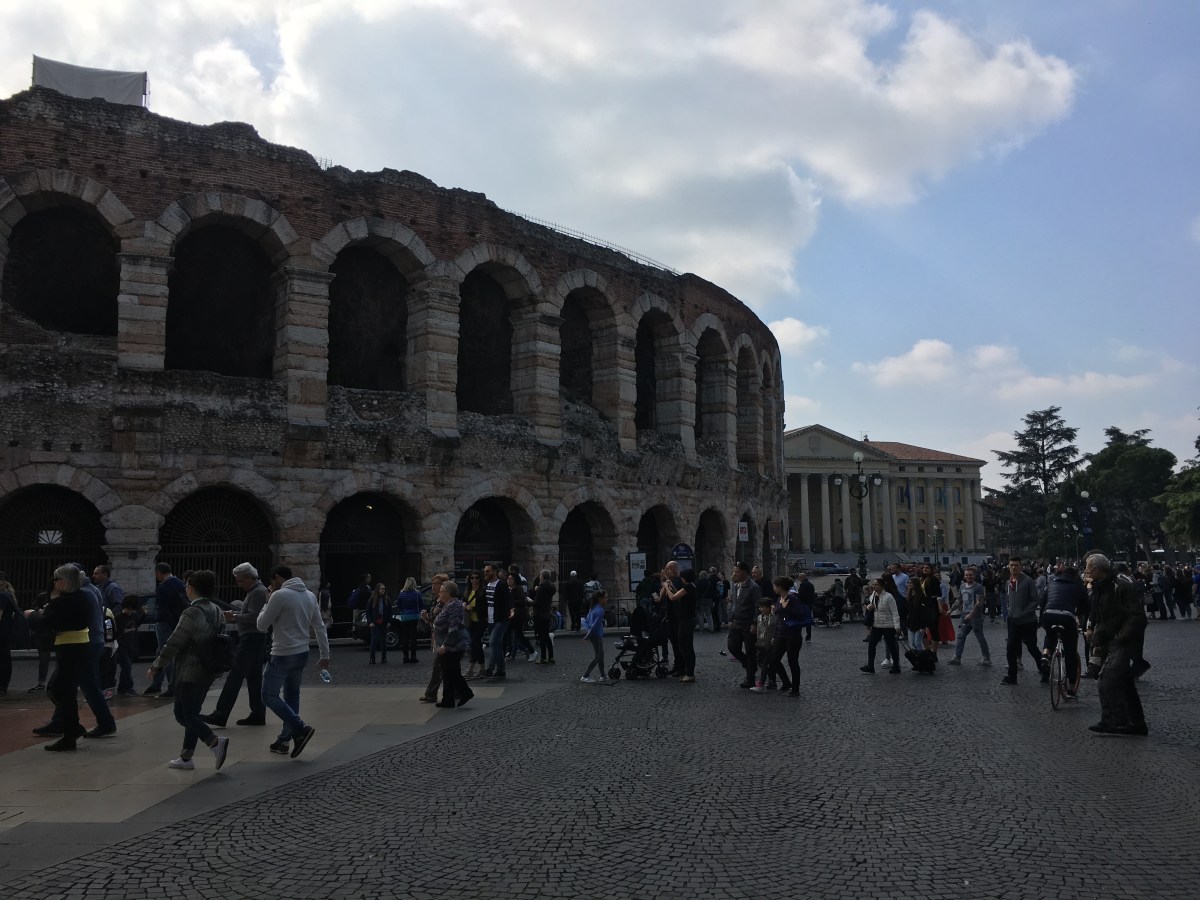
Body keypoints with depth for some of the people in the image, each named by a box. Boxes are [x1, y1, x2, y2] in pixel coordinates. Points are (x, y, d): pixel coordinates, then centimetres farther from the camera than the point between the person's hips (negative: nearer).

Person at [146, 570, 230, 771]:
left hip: (190, 673, -8)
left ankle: (215, 742, -16)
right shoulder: (217, 611, 8)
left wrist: (156, 667, -8)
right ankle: (186, 757, 20)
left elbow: (174, 644, -18)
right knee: (191, 713, 16)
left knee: (183, 714, -1)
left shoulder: (192, 613, -18)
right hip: (208, 672, 9)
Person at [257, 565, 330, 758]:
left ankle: (300, 729, -11)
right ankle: (284, 739, 20)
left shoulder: (279, 595, -14)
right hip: (302, 653, 8)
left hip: (283, 655, -8)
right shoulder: (310, 595, 9)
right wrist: (325, 655, 13)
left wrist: (267, 603, 7)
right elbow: (320, 627, 10)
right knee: (292, 696, 16)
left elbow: (261, 625, -7)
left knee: (269, 695, -1)